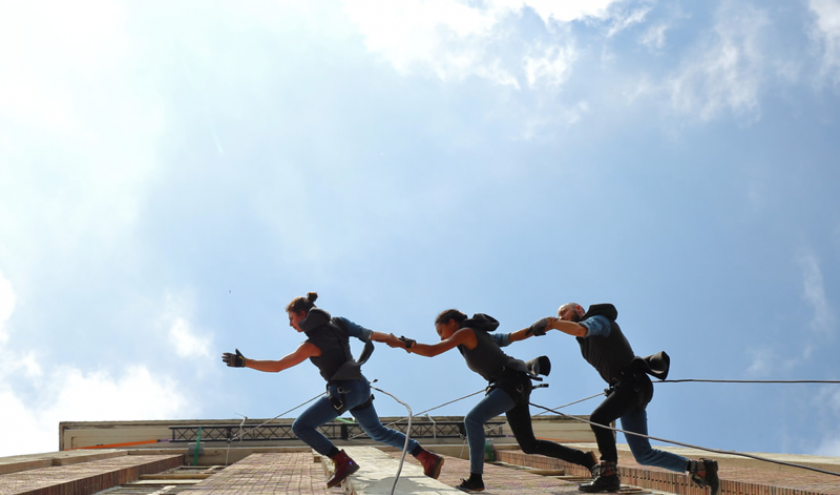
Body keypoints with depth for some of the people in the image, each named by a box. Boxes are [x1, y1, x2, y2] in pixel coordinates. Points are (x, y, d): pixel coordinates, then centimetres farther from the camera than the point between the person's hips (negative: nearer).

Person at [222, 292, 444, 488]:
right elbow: (371, 335, 7)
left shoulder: (313, 344, -16)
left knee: (301, 427, -5)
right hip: (360, 387, 9)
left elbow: (277, 366, -17)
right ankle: (428, 458, 22)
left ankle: (344, 463, -7)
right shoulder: (336, 324, 3)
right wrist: (398, 341, 17)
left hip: (344, 391, -9)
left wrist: (243, 362, -12)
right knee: (377, 431, 25)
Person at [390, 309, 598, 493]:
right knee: (529, 445, 13)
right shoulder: (479, 335, 21)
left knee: (472, 419, -23)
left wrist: (403, 344, -12)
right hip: (515, 385, 10)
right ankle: (586, 459, 21)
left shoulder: (466, 332, -6)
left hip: (514, 382, -10)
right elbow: (514, 336, 25)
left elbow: (431, 351, -14)